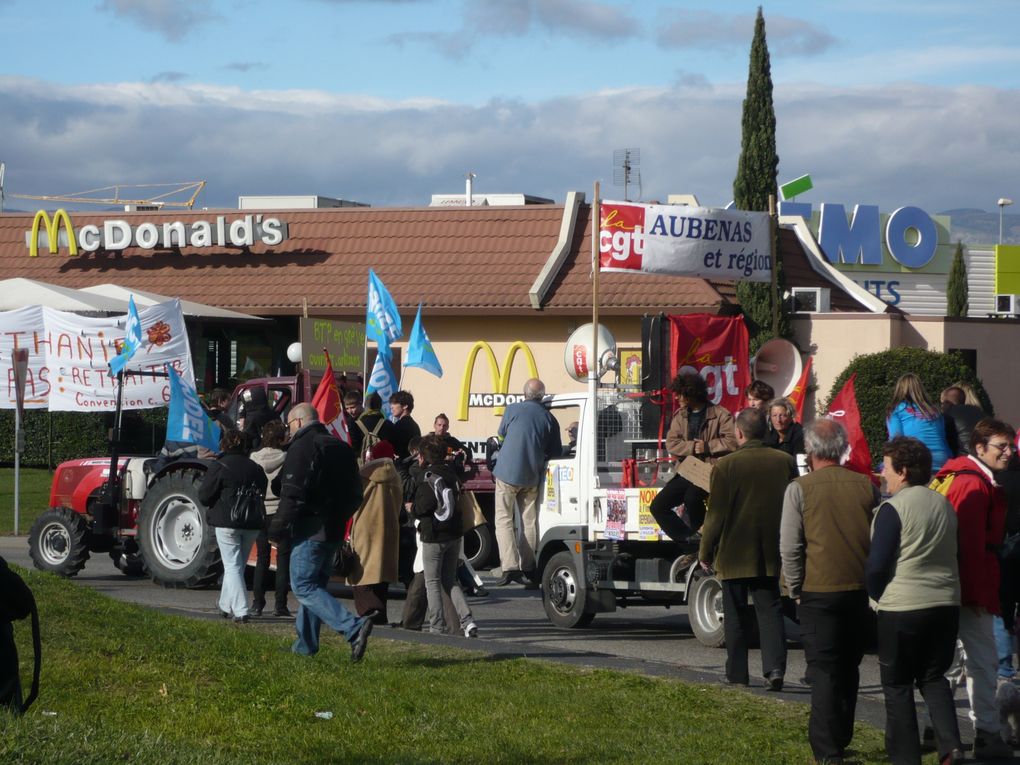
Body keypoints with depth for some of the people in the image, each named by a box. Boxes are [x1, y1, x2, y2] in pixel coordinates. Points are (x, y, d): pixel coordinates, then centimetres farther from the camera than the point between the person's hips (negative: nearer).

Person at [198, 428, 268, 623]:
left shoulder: (219, 467, -9)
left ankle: (240, 610, -13)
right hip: (252, 524, 5)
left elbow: (204, 496, -8)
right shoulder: (255, 468, 7)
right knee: (237, 566, 18)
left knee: (232, 567, -3)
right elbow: (262, 495, 14)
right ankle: (226, 606, 29)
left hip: (227, 523, -5)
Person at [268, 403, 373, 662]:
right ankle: (305, 645, 20)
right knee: (315, 585, 17)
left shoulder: (302, 447, -11)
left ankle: (354, 628, -24)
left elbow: (293, 494, -19)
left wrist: (278, 527, -12)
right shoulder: (342, 448, 16)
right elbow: (354, 495, 21)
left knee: (303, 586, -9)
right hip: (334, 531, 9)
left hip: (310, 531, -9)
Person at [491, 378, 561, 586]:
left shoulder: (512, 410, -6)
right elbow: (556, 452, 7)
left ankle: (510, 567, -13)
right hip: (531, 477, 3)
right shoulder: (549, 419, 0)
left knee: (504, 520, 1)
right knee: (529, 522, 12)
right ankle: (527, 568, 11)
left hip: (508, 473, -3)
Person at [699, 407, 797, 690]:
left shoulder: (726, 466, -12)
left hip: (734, 554, -3)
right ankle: (774, 667, -10)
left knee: (736, 616, 8)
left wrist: (706, 553, 1)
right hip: (771, 555, 3)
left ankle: (737, 674, 12)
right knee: (770, 610, 6)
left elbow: (716, 515, -10)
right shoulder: (786, 462, 0)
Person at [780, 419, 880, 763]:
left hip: (819, 593, -3)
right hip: (860, 592, 3)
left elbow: (789, 547, -8)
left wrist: (796, 590, 3)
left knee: (824, 672, 1)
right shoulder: (866, 487, 1)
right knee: (848, 669, 16)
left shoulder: (800, 489, -8)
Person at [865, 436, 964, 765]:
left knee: (898, 685, 6)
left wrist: (877, 594, 5)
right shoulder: (944, 505, 9)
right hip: (946, 603, 6)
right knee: (933, 677, 17)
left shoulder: (893, 508, -13)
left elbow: (877, 564, -12)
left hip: (902, 607, -6)